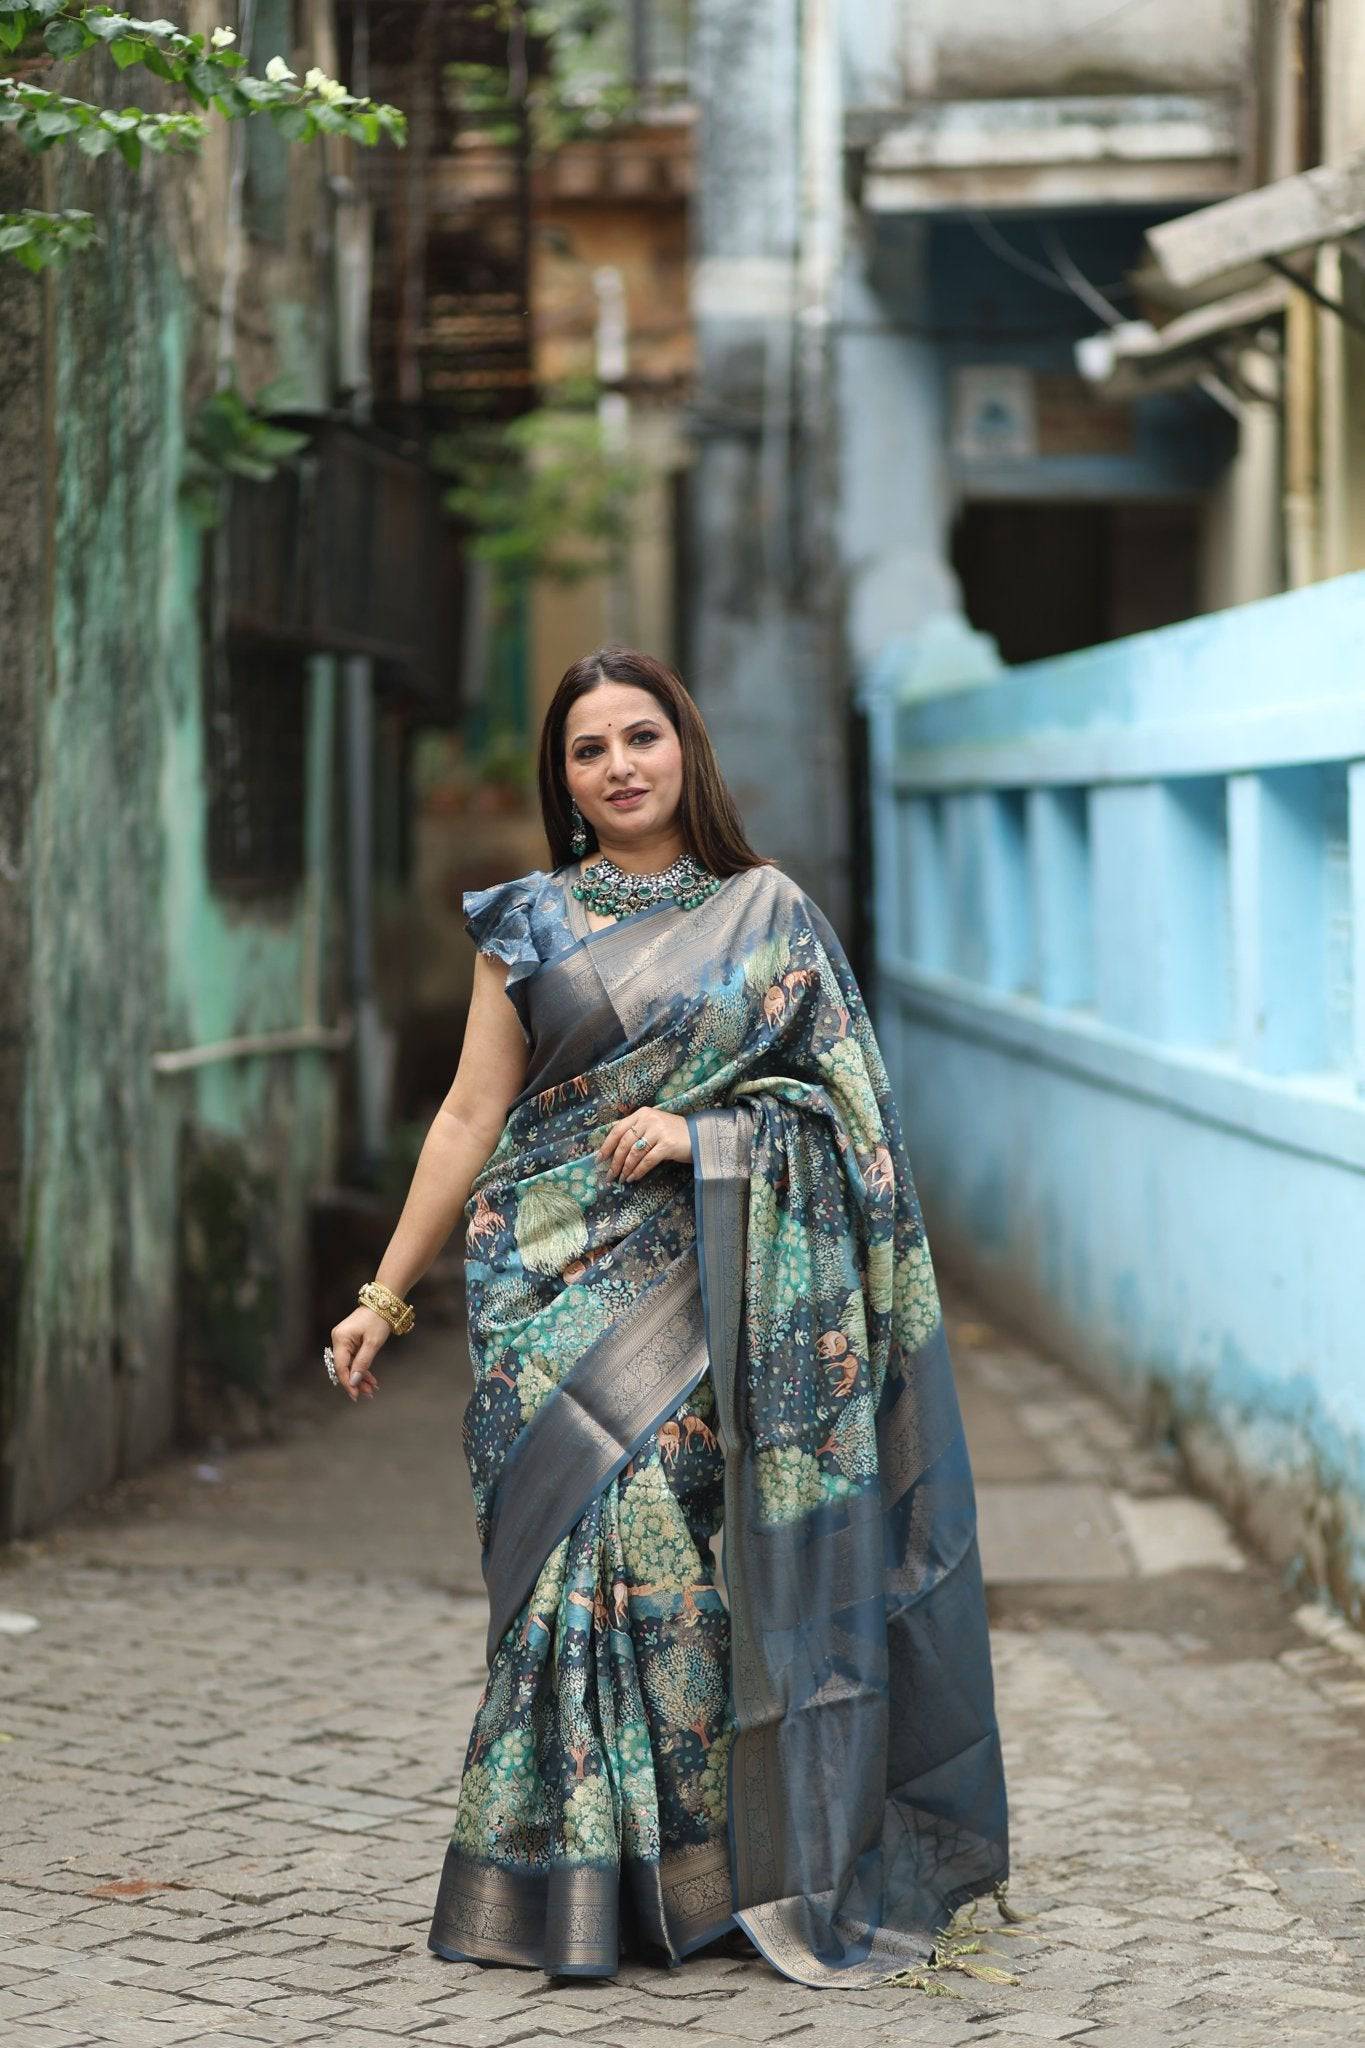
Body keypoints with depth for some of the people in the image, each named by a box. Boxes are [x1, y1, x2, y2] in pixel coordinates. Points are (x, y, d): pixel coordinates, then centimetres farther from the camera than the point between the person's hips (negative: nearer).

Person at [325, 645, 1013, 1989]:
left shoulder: (771, 913, 8)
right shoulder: (529, 922, 8)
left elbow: (845, 1101, 6)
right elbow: (471, 1116, 7)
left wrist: (701, 1134, -10)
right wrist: (387, 1293, 3)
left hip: (717, 1291, 0)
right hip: (566, 1287, 0)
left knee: (710, 1563, -4)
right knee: (589, 1547, -8)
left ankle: (733, 1871, 6)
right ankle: (572, 1891, -1)